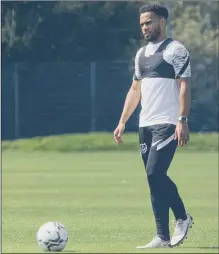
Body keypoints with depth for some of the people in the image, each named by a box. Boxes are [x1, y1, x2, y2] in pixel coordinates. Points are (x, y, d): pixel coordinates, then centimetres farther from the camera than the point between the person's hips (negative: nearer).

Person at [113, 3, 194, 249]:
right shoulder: (141, 54, 19)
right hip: (145, 125, 8)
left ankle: (162, 237, -8)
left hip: (167, 124, -8)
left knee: (154, 174, -15)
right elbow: (135, 90, 22)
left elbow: (184, 87, -11)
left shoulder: (175, 50, -5)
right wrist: (122, 122, 16)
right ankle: (182, 218, 19)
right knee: (156, 177, 7)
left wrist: (182, 121, -20)